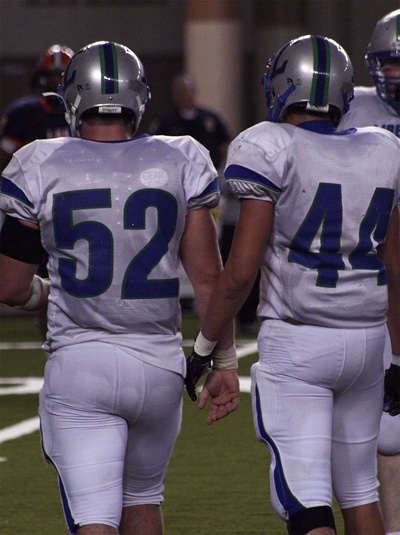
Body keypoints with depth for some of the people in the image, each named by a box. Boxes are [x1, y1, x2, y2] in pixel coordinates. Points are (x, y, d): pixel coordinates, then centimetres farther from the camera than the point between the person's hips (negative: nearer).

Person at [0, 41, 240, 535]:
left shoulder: (42, 169, -3)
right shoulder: (180, 165, 1)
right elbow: (208, 279, 1)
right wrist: (224, 361, 10)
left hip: (78, 364, -2)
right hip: (158, 363, 2)